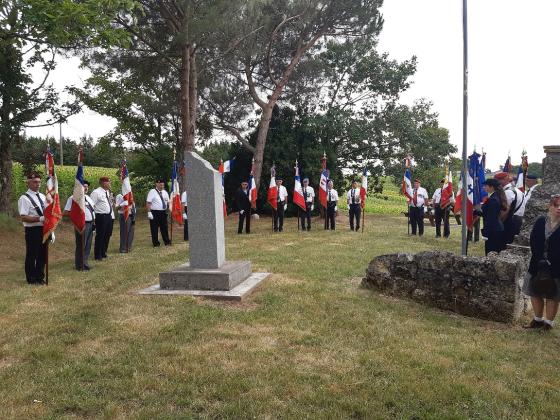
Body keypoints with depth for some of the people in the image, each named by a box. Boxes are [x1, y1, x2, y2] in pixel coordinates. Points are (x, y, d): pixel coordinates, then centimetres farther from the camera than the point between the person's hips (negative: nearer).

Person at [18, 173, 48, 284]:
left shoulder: (42, 197, 12)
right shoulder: (24, 198, -11)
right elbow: (23, 218, -17)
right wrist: (40, 218, -23)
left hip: (43, 229, 7)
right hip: (32, 230, -7)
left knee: (42, 254, 15)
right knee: (31, 255, 4)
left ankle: (40, 277, 28)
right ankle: (31, 279, 17)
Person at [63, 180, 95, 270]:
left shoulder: (88, 197, 16)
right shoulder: (73, 198, -9)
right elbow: (66, 212, -12)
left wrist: (93, 220, 13)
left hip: (90, 224, 8)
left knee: (88, 245, 14)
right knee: (81, 246, -1)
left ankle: (85, 263, 26)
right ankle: (80, 266, 10)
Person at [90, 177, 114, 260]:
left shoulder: (108, 192, 14)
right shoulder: (96, 192, -12)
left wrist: (112, 215, 15)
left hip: (109, 216, 8)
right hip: (101, 217, -8)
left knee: (107, 235, 15)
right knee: (100, 236, -2)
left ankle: (103, 253, 29)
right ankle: (98, 256, 9)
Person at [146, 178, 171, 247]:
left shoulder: (165, 192, 12)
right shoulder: (152, 192, -6)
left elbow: (168, 202, 17)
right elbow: (148, 203, -11)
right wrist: (149, 212, -18)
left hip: (163, 212, 5)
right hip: (154, 213, -5)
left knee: (164, 227, 10)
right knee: (154, 228, 3)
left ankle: (167, 241, 17)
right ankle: (156, 243, 12)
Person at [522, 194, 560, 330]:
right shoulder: (541, 222, 1)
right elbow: (533, 242, -3)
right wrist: (541, 260, -13)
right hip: (537, 264, 4)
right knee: (534, 292, 12)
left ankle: (549, 322, 21)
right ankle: (538, 319, 29)